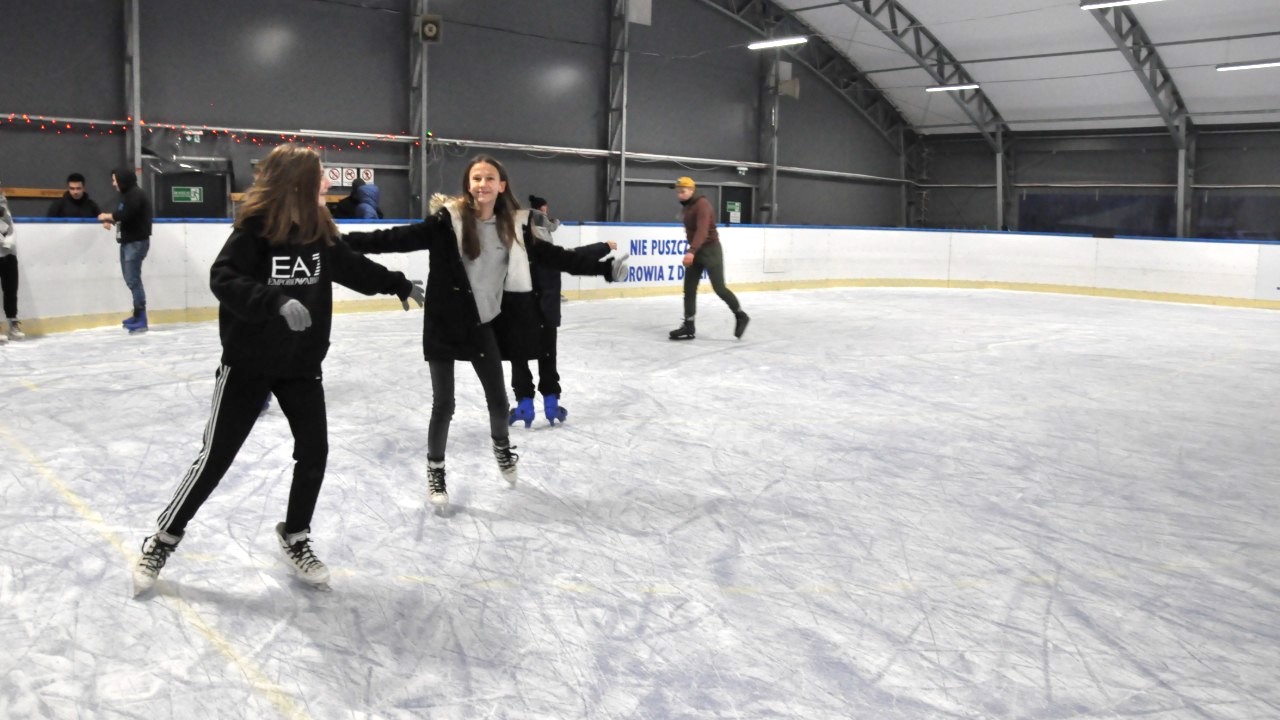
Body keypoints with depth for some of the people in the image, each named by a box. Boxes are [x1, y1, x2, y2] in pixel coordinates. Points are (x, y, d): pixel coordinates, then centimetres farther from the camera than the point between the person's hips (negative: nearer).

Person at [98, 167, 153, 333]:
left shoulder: (136, 195, -13)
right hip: (127, 242, 10)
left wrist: (107, 216, -8)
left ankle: (141, 319, -13)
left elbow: (125, 214, -23)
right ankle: (138, 314, 19)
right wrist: (110, 220, 1)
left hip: (137, 242, -10)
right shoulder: (126, 195, 18)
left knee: (133, 279, -13)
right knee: (130, 279, 12)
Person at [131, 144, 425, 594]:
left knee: (314, 451, 2)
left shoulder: (319, 230, 0)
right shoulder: (254, 228, -18)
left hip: (301, 363, 5)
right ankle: (164, 539, 22)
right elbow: (223, 279, -27)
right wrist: (277, 301, -41)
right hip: (248, 363, -5)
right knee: (216, 456, 2)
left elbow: (352, 267, 16)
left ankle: (295, 538, 24)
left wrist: (398, 284, 23)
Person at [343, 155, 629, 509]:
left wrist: (603, 267, 8)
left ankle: (502, 447, 46)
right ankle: (435, 471, 26)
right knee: (443, 404, 4)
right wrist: (345, 242, -26)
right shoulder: (447, 221, -12)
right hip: (445, 323, -3)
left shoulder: (513, 225, -1)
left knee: (498, 398, 14)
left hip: (484, 323, 3)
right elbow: (400, 238, -17)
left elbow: (551, 255, 6)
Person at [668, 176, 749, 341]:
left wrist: (691, 251, -45)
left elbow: (702, 230, -33)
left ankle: (740, 316, 14)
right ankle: (688, 327, 5)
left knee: (719, 288, -5)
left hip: (710, 250, -9)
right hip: (696, 251, 9)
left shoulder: (702, 205, -20)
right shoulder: (687, 207, 9)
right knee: (689, 289, 2)